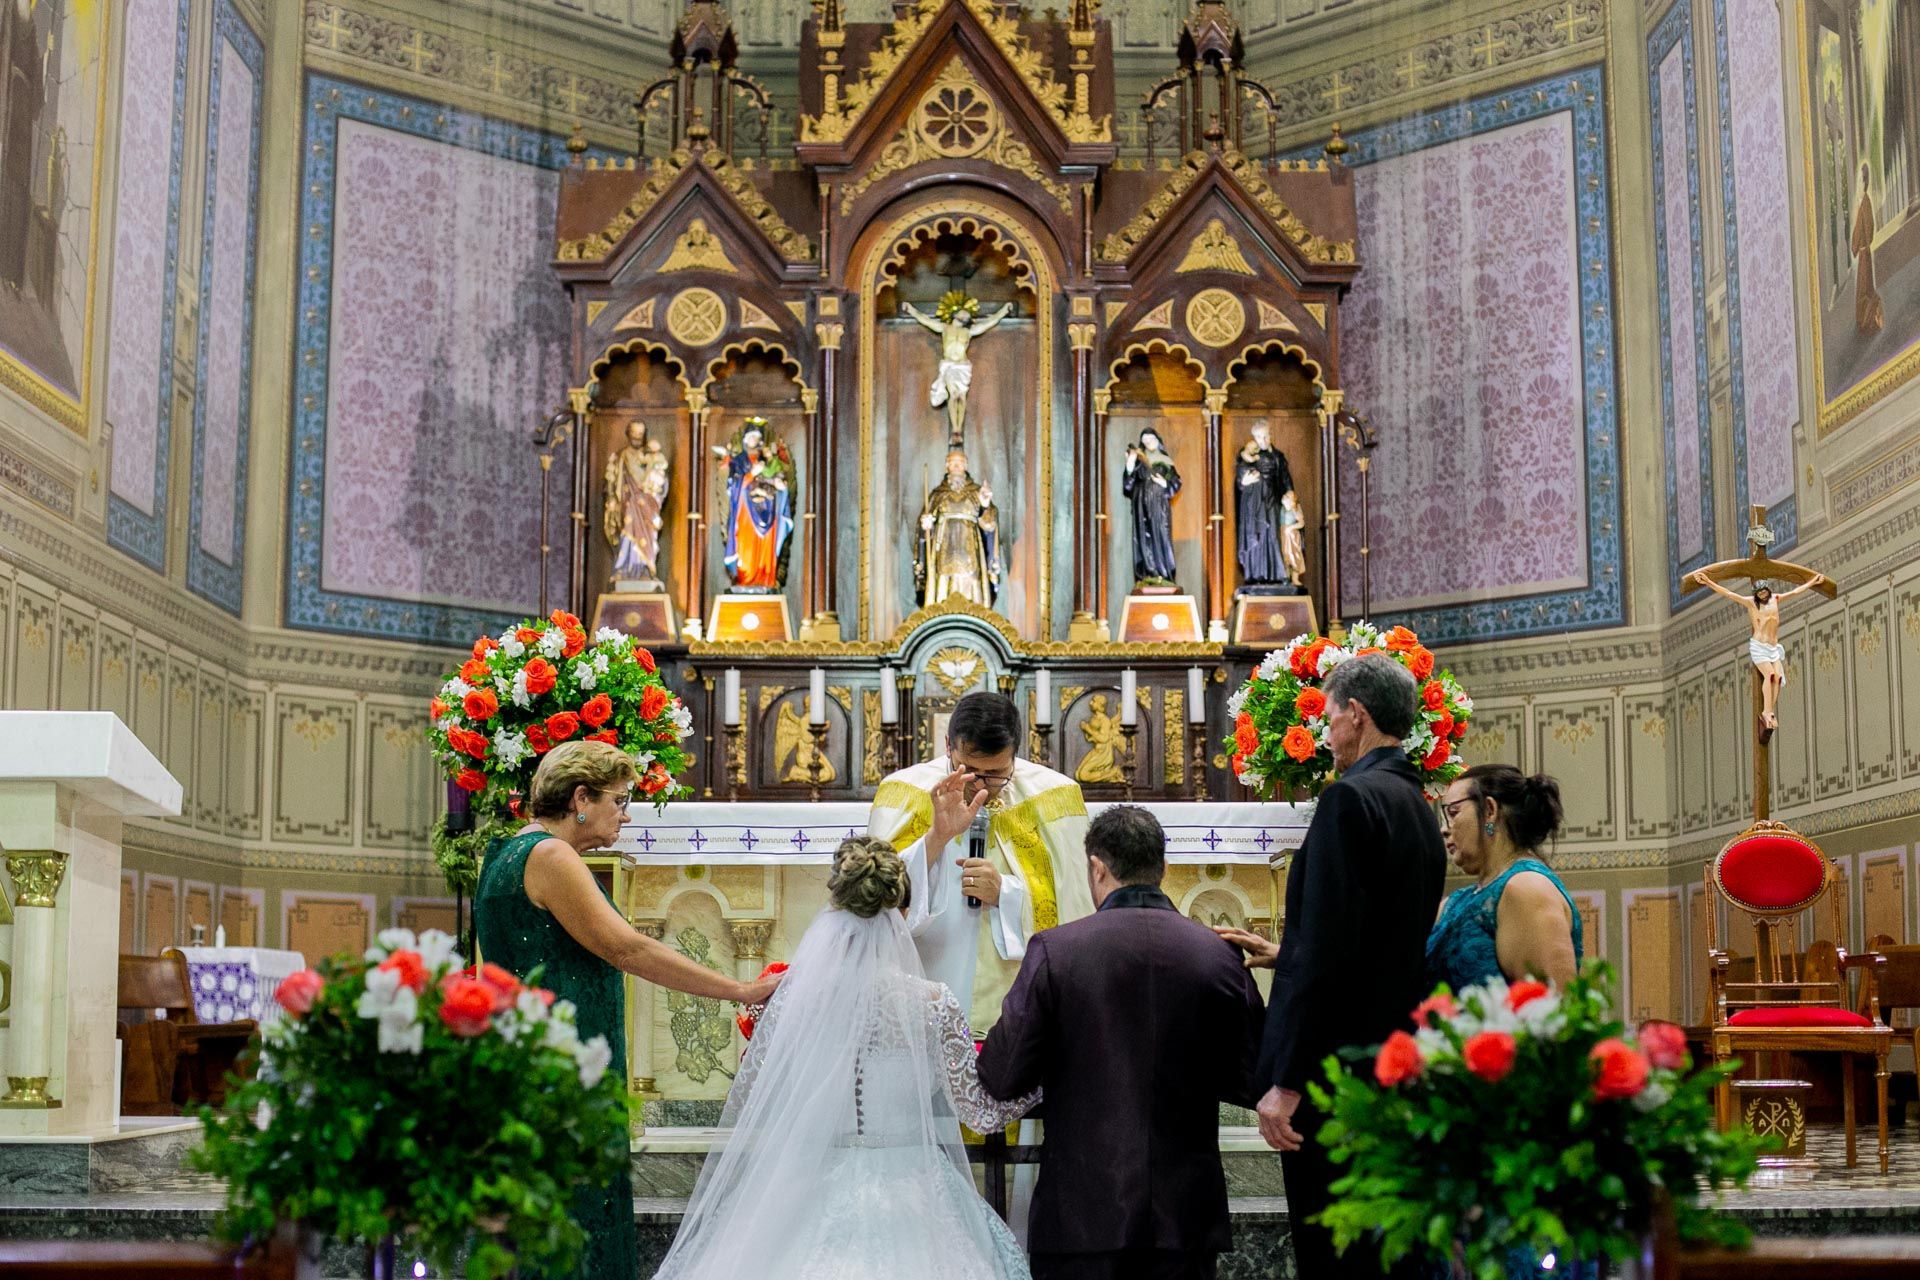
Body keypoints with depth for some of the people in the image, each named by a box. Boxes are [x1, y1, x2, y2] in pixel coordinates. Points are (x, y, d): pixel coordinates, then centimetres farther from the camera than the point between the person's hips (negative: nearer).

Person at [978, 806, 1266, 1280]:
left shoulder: (1054, 950, -9)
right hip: (1187, 1220, 2)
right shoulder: (1219, 955, -2)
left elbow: (1001, 1077, -9)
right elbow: (1254, 1082, 3)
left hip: (1084, 1218, -2)